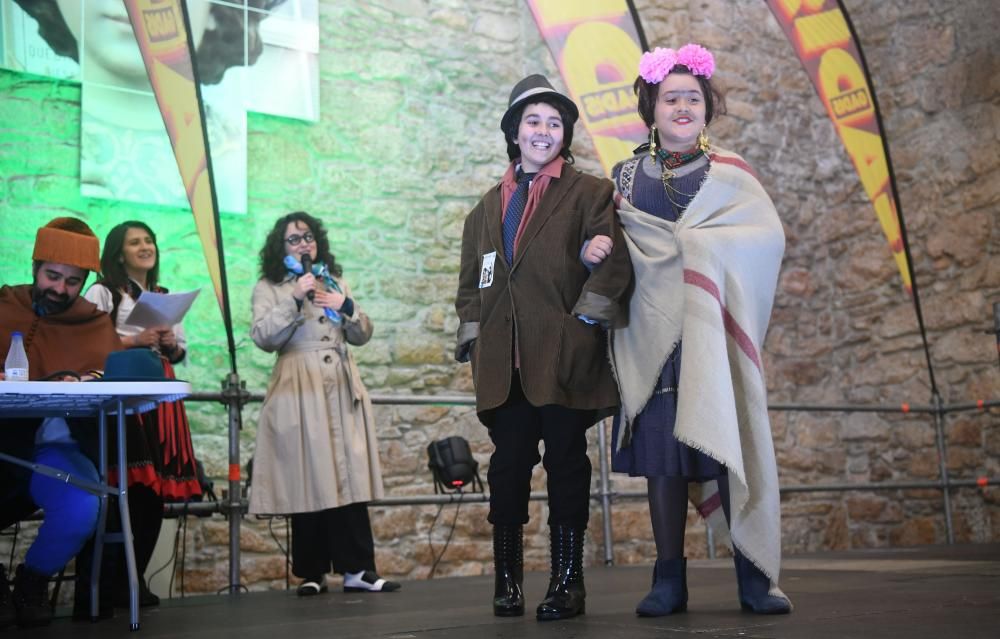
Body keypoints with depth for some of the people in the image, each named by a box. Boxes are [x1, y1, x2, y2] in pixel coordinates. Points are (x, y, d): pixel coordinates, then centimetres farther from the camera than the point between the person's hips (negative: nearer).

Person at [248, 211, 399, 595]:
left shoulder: (336, 282, 23)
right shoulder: (269, 288, 10)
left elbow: (362, 336, 17)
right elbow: (263, 337, -5)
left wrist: (346, 307, -2)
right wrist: (295, 299, -13)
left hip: (342, 391, 3)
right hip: (299, 393, -3)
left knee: (349, 478, -5)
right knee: (308, 482, -6)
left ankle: (356, 569, -6)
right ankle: (312, 573, 0)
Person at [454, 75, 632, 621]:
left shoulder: (589, 193, 5)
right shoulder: (490, 206, 20)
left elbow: (613, 261, -6)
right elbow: (470, 279, 21)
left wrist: (586, 318, -13)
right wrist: (472, 335, 10)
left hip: (564, 356, -4)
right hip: (505, 361, 4)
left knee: (566, 464, -1)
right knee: (508, 466, 4)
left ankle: (567, 580, 5)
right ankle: (507, 579, 11)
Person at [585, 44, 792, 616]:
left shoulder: (729, 171, 8)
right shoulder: (628, 176, 14)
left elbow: (771, 237, -1)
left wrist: (701, 243, -8)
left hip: (713, 331, -2)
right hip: (654, 333, 2)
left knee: (730, 446, -8)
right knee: (660, 451, 0)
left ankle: (755, 576, -2)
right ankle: (670, 580, 5)